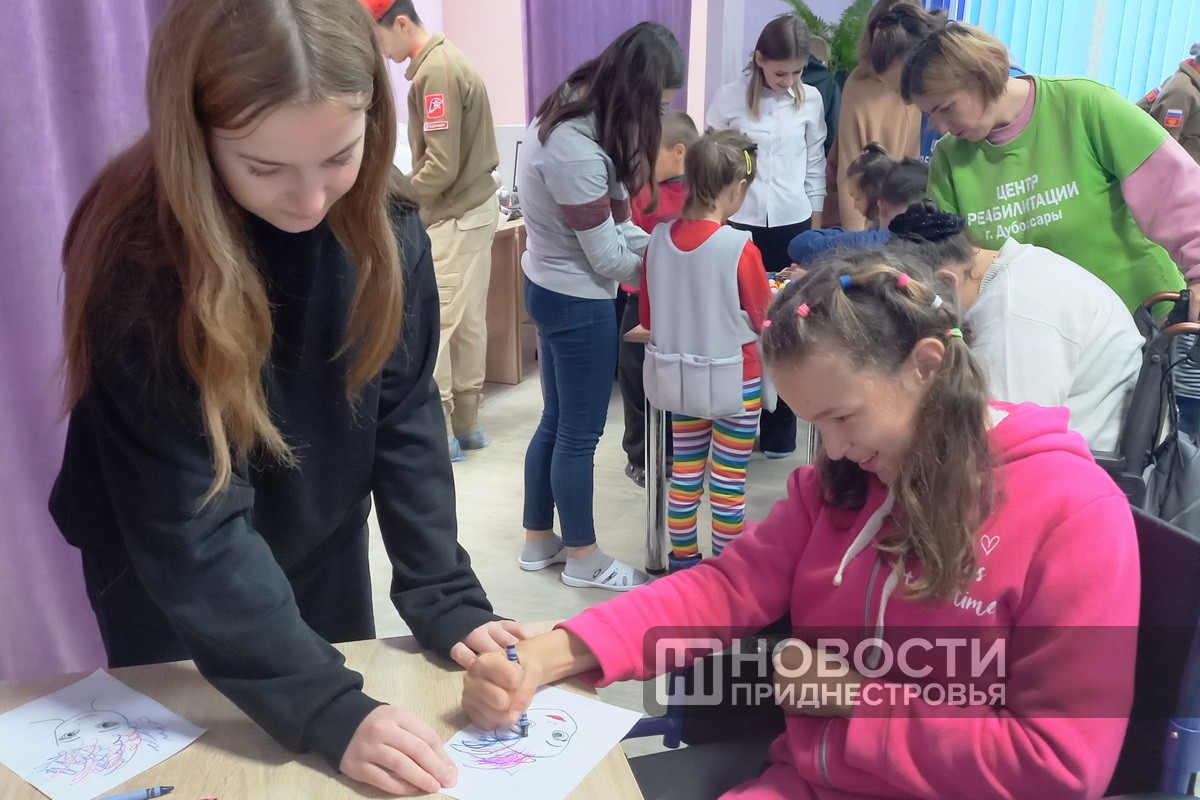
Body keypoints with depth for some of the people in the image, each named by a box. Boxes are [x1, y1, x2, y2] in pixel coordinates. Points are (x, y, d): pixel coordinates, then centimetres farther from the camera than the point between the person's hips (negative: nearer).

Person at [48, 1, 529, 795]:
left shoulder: (383, 222, -16)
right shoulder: (142, 258, -30)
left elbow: (405, 417, -12)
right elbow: (189, 527, -30)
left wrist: (445, 600, -18)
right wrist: (326, 707, -34)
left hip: (324, 563, 4)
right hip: (173, 603, -4)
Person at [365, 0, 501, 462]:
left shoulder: (435, 71, -16)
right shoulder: (447, 60, 14)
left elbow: (442, 166, -21)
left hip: (455, 216, -10)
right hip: (475, 206, 10)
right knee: (468, 322, 12)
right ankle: (466, 424, 19)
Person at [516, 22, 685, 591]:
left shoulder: (568, 110, 2)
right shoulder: (577, 152, -28)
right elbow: (607, 259, -20)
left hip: (550, 286, 10)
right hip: (578, 301, -10)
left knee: (555, 421, 19)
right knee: (580, 433, 5)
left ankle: (538, 539, 33)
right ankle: (582, 557, 23)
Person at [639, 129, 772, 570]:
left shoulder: (659, 238, -7)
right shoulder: (739, 247, -21)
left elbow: (647, 316, 4)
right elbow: (763, 320, -9)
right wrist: (776, 296, 11)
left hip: (679, 376, 5)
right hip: (733, 378, -5)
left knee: (684, 473, 18)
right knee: (728, 482, 9)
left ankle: (682, 560, 32)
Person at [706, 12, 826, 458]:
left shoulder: (811, 101, 3)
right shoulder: (728, 99, -4)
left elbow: (815, 164, 9)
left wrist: (816, 222, 8)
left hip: (793, 224, 2)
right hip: (740, 223, -2)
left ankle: (779, 422, 17)